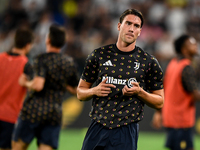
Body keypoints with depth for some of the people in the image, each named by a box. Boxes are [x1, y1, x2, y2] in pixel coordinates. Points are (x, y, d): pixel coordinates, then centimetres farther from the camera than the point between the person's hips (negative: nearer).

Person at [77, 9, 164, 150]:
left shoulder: (149, 62, 3)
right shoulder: (99, 55, 7)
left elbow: (159, 102, 6)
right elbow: (80, 92, 12)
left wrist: (139, 92, -12)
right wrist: (95, 91, -9)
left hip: (126, 131, -2)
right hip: (97, 127, 2)